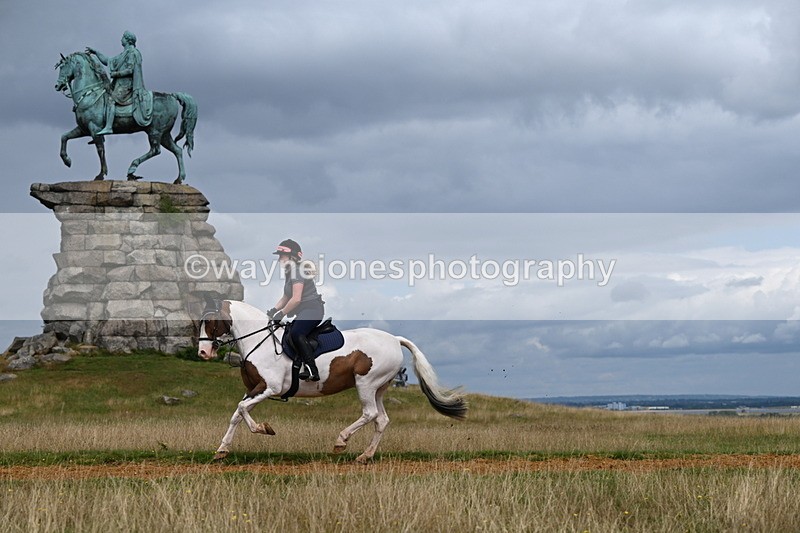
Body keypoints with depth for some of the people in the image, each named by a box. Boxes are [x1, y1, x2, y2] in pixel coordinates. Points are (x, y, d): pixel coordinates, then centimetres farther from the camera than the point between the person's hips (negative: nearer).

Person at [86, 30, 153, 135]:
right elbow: (109, 61, 28)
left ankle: (108, 127, -36)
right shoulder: (124, 54, 23)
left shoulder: (132, 53, -7)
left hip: (126, 84, -10)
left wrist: (116, 74, -14)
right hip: (120, 83, 10)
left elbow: (130, 70, -17)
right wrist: (95, 52, 26)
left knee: (110, 100, -26)